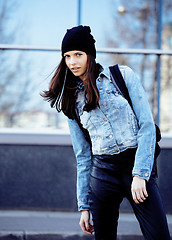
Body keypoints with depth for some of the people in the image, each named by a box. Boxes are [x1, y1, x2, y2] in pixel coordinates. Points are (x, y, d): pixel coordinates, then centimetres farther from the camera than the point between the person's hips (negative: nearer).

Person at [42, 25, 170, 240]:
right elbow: (83, 156, 14)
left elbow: (147, 125, -4)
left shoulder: (122, 75, 2)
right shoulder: (72, 101, 12)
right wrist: (84, 205, 11)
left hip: (137, 166, -3)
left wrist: (140, 174, -13)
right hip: (101, 172, 3)